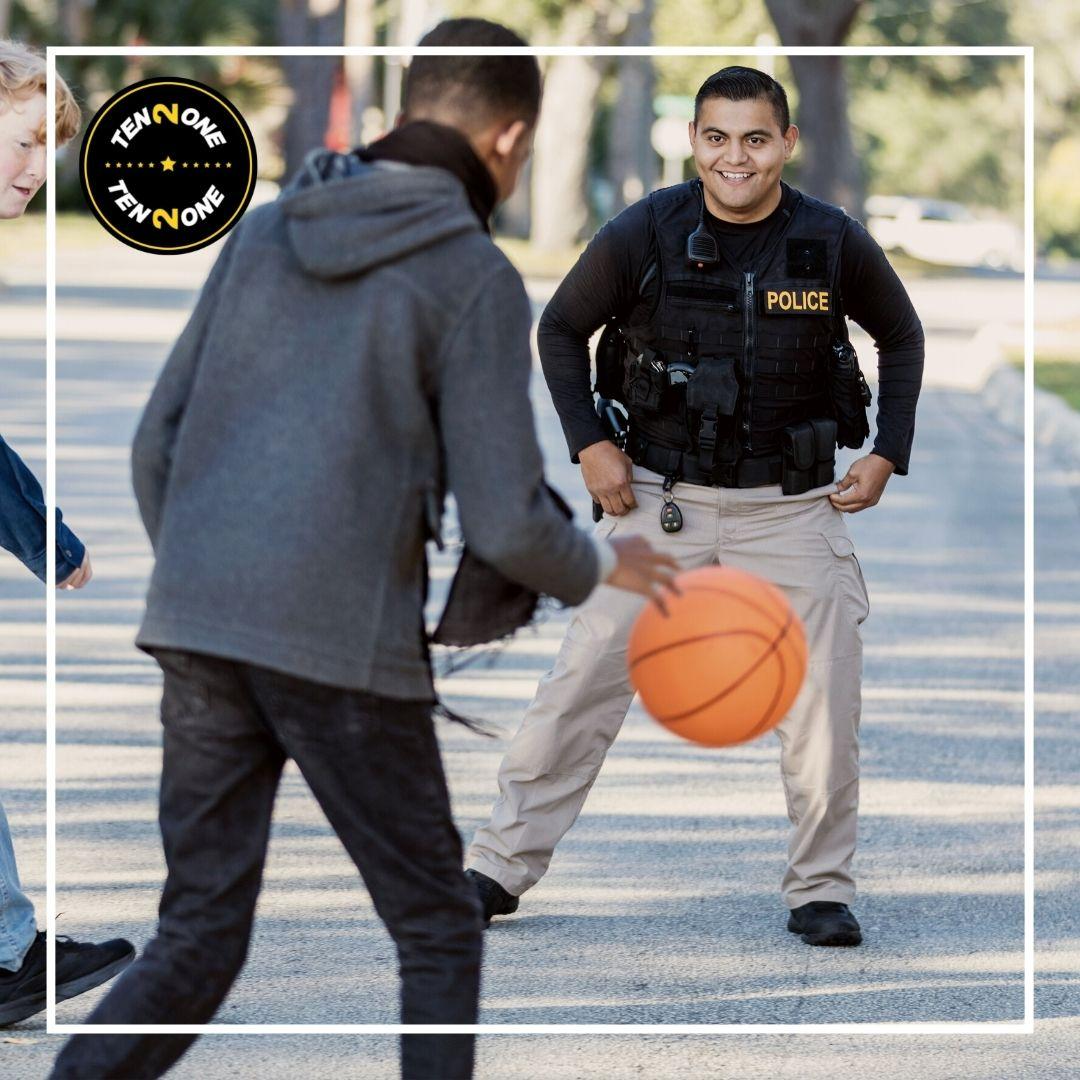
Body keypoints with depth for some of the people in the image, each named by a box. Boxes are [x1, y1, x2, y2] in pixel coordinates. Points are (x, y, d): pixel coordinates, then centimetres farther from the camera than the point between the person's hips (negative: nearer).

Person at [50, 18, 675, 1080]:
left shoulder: (265, 232, 14)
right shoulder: (474, 277, -3)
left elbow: (157, 443, 14)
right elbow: (505, 522, -6)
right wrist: (603, 569, 15)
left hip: (195, 623, 5)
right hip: (341, 640, -5)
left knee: (198, 941, 9)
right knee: (437, 931, 11)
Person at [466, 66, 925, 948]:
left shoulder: (836, 244, -7)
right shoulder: (642, 236, -9)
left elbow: (901, 337, 11)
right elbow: (561, 330, 6)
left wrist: (887, 455, 3)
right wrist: (589, 444, -3)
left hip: (791, 508, 1)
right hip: (662, 498, -1)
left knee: (825, 699, -1)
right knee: (585, 679, -4)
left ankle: (822, 889, 14)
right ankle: (503, 865, 5)